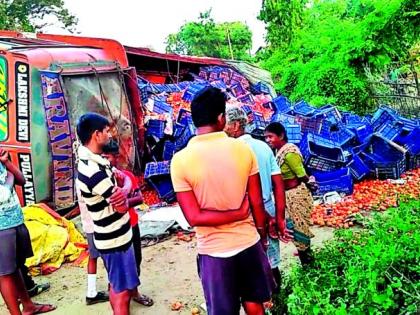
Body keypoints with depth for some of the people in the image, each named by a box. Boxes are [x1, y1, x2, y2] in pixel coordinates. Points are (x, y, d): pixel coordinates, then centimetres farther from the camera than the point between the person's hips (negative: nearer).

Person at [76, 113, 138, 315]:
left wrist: (120, 192, -9)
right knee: (122, 292, 1)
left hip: (113, 235, 10)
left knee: (116, 286, 25)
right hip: (115, 239, -10)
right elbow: (122, 206, -19)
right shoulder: (93, 170, -27)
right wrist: (126, 197, 1)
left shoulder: (94, 160, 4)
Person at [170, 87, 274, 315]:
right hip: (249, 243, 3)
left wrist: (238, 213, -9)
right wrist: (262, 235, 13)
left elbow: (194, 217, -16)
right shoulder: (243, 149, -8)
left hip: (213, 251, -2)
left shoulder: (180, 160, -13)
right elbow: (257, 203, -2)